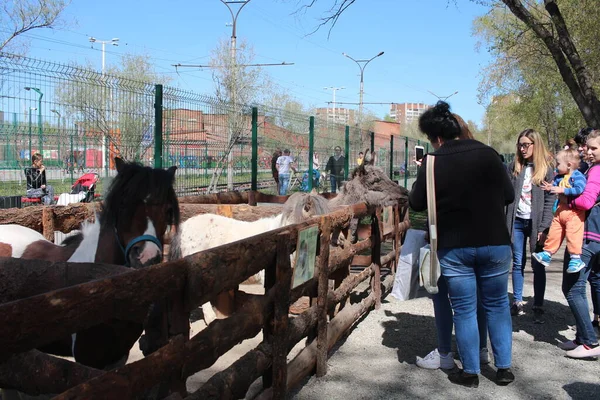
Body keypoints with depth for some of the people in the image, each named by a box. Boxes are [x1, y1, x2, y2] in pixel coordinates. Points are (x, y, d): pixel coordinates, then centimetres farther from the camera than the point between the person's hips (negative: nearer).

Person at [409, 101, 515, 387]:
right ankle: (504, 368, 21)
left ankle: (470, 372, 15)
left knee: (464, 309, 8)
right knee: (497, 305, 16)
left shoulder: (432, 162, -7)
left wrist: (421, 178, 16)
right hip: (495, 243, 2)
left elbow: (417, 203, 1)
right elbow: (509, 195, 4)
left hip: (454, 247, -1)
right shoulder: (487, 154, -3)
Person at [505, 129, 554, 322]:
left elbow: (550, 200, -7)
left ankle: (538, 307, 13)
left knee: (538, 265, 4)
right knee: (518, 263, 9)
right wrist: (505, 223, -5)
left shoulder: (546, 168, -3)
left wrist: (544, 228, -13)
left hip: (536, 222, -3)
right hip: (516, 221, 3)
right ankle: (517, 302, 19)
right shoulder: (514, 167, 6)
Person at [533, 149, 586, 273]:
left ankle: (576, 258, -6)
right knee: (554, 233, 9)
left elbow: (579, 189, -25)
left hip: (574, 213, -8)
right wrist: (550, 188, -2)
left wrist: (562, 190, -26)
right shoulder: (559, 177, 13)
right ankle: (547, 254, 17)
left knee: (573, 235, -13)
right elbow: (555, 185, 21)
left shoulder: (577, 176, -11)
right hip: (560, 211, 8)